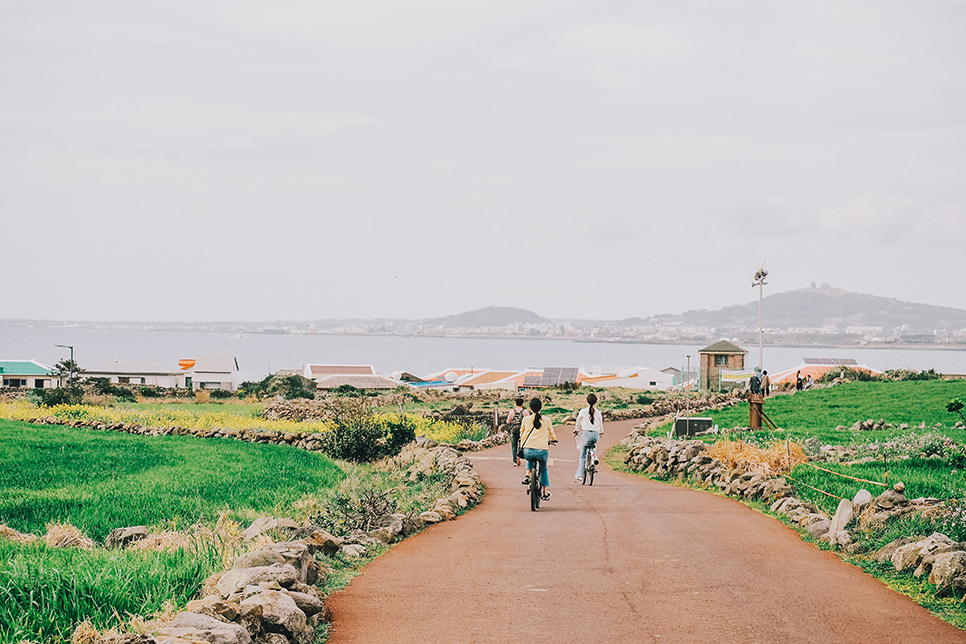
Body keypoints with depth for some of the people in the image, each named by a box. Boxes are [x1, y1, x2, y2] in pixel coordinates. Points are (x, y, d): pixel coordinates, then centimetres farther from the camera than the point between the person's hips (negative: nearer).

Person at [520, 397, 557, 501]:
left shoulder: (526, 419, 7)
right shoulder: (547, 420, 6)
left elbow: (521, 432, 25)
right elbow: (551, 433, 25)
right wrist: (553, 440, 48)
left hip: (528, 451, 0)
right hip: (542, 450, 0)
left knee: (530, 460, 37)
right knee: (543, 470, 26)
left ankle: (528, 475, 13)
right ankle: (545, 493, 27)